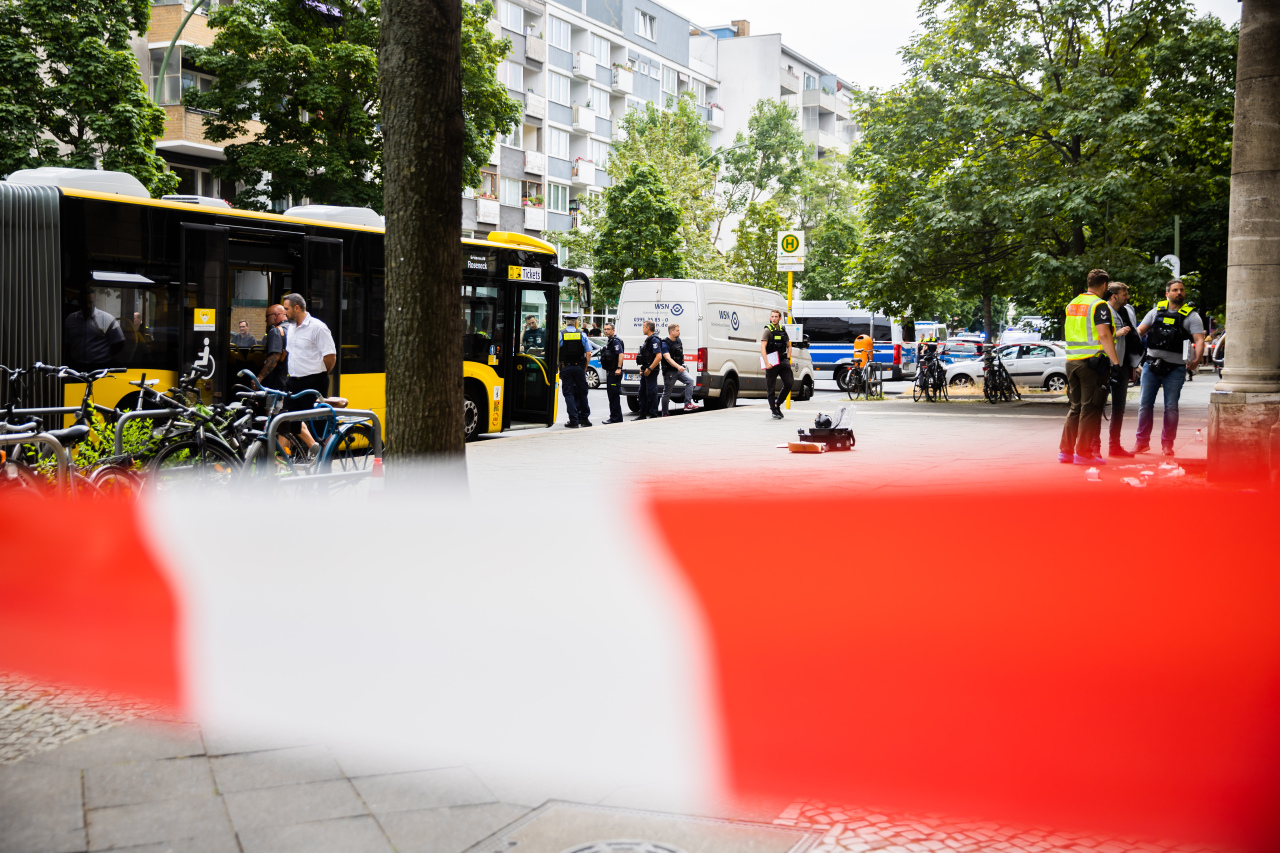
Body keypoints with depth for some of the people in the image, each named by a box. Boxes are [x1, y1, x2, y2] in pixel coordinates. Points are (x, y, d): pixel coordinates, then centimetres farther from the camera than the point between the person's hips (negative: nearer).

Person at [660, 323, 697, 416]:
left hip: (680, 369, 6)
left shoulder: (678, 341, 9)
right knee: (667, 393, 3)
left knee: (690, 380, -17)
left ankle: (688, 404, -20)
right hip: (669, 372, -6)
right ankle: (664, 414, 14)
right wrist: (678, 366, -41)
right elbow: (668, 358, -28)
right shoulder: (665, 344, -15)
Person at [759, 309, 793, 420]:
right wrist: (766, 363, -21)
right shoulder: (767, 330, -4)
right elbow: (762, 348, -12)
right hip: (771, 362, -5)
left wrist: (788, 358, 9)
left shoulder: (783, 330, 13)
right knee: (771, 387, 0)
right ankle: (774, 411, 8)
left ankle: (777, 404, 15)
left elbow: (789, 346, 24)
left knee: (788, 383, -4)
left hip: (783, 361, 5)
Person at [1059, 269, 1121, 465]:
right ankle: (1083, 453, -1)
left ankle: (1065, 450, 13)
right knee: (1090, 409, -2)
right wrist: (1115, 361, -17)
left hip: (1071, 361, 8)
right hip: (1092, 361, -7)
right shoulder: (1099, 305, -8)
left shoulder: (1072, 304, 15)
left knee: (1076, 407, 14)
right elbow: (1103, 335, -17)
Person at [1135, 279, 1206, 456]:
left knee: (1171, 407, 2)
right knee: (1145, 403, 4)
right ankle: (1142, 441, 14)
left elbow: (1199, 340, -7)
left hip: (1175, 369, -2)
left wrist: (1196, 359, -24)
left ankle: (1167, 443, 13)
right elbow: (1140, 330, 10)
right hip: (1151, 364, 2)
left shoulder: (1191, 316, 3)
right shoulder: (1156, 311, 12)